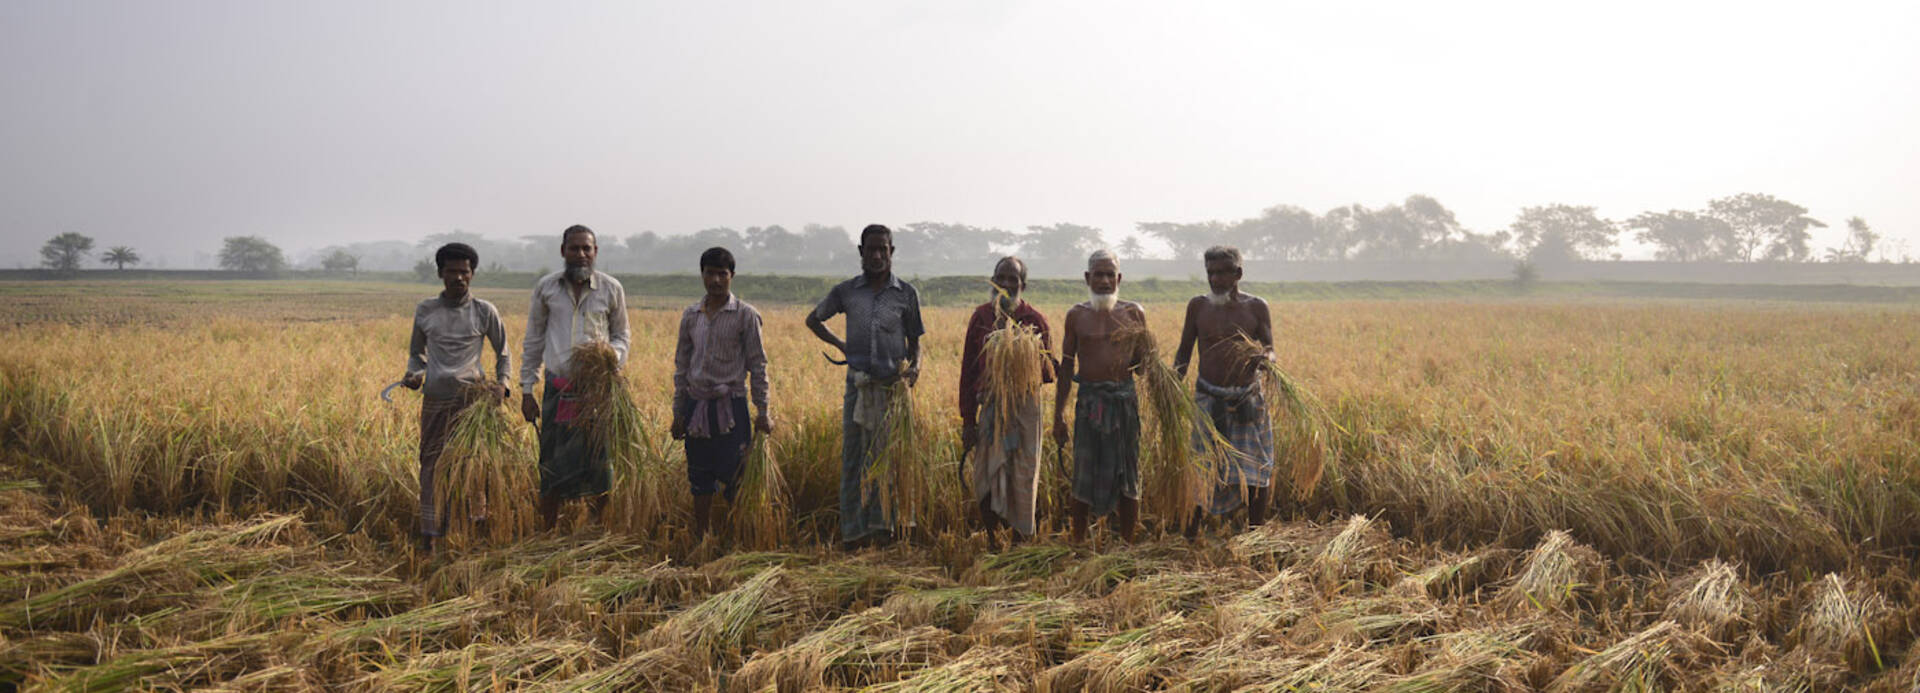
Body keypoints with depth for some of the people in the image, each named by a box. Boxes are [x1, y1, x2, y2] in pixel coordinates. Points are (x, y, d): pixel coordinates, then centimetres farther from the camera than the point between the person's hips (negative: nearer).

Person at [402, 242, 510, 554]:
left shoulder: (484, 312, 4)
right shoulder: (425, 311, 9)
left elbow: (503, 353, 13)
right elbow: (416, 353, 20)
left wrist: (502, 383, -5)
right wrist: (414, 375, -2)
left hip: (473, 393, -1)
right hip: (436, 396, 2)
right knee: (432, 461, 0)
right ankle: (429, 534, 4)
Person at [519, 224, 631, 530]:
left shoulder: (611, 289, 3)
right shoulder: (546, 287, 6)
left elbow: (621, 336, 12)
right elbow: (534, 340, 12)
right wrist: (527, 390, 8)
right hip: (558, 388, 1)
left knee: (599, 465, 1)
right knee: (551, 467, 4)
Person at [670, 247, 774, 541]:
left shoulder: (745, 315, -2)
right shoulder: (690, 315, 9)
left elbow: (757, 365, -2)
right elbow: (681, 365, 14)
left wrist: (762, 411, -5)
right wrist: (678, 412, 11)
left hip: (731, 406, -4)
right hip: (696, 405, 4)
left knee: (733, 477, -4)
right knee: (700, 481, 9)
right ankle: (700, 541, 18)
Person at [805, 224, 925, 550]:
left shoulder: (906, 293, 5)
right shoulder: (846, 291, 6)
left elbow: (915, 340, 11)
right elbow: (813, 319, 22)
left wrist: (914, 365, -9)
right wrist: (840, 345, 11)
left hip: (893, 385, -1)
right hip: (858, 384, 1)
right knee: (854, 458, 0)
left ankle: (882, 524, 2)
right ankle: (853, 531, 4)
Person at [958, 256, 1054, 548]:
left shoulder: (1034, 320, -1)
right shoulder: (981, 317, 4)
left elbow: (1047, 373, 0)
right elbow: (968, 370, 5)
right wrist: (967, 420, 2)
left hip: (1024, 406, -1)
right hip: (990, 404, 1)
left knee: (1021, 478, 2)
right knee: (987, 479, 1)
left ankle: (1018, 543, 15)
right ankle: (992, 543, 15)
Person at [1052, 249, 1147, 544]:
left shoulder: (1134, 313, 5)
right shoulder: (1076, 315, 5)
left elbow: (1143, 360, 11)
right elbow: (1066, 368, 8)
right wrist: (1058, 415, 6)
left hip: (1125, 398, 1)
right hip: (1089, 400, -1)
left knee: (1127, 474, 6)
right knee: (1084, 474, 2)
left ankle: (1127, 544, 17)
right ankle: (1078, 543, 16)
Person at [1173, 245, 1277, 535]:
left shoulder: (1256, 307, 2)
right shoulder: (1198, 306, 3)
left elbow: (1270, 352, 0)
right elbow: (1184, 351, 9)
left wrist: (1264, 358, -24)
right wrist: (1175, 379, -10)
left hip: (1248, 399, 1)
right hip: (1209, 399, -1)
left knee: (1256, 470, 2)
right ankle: (1191, 534, 8)